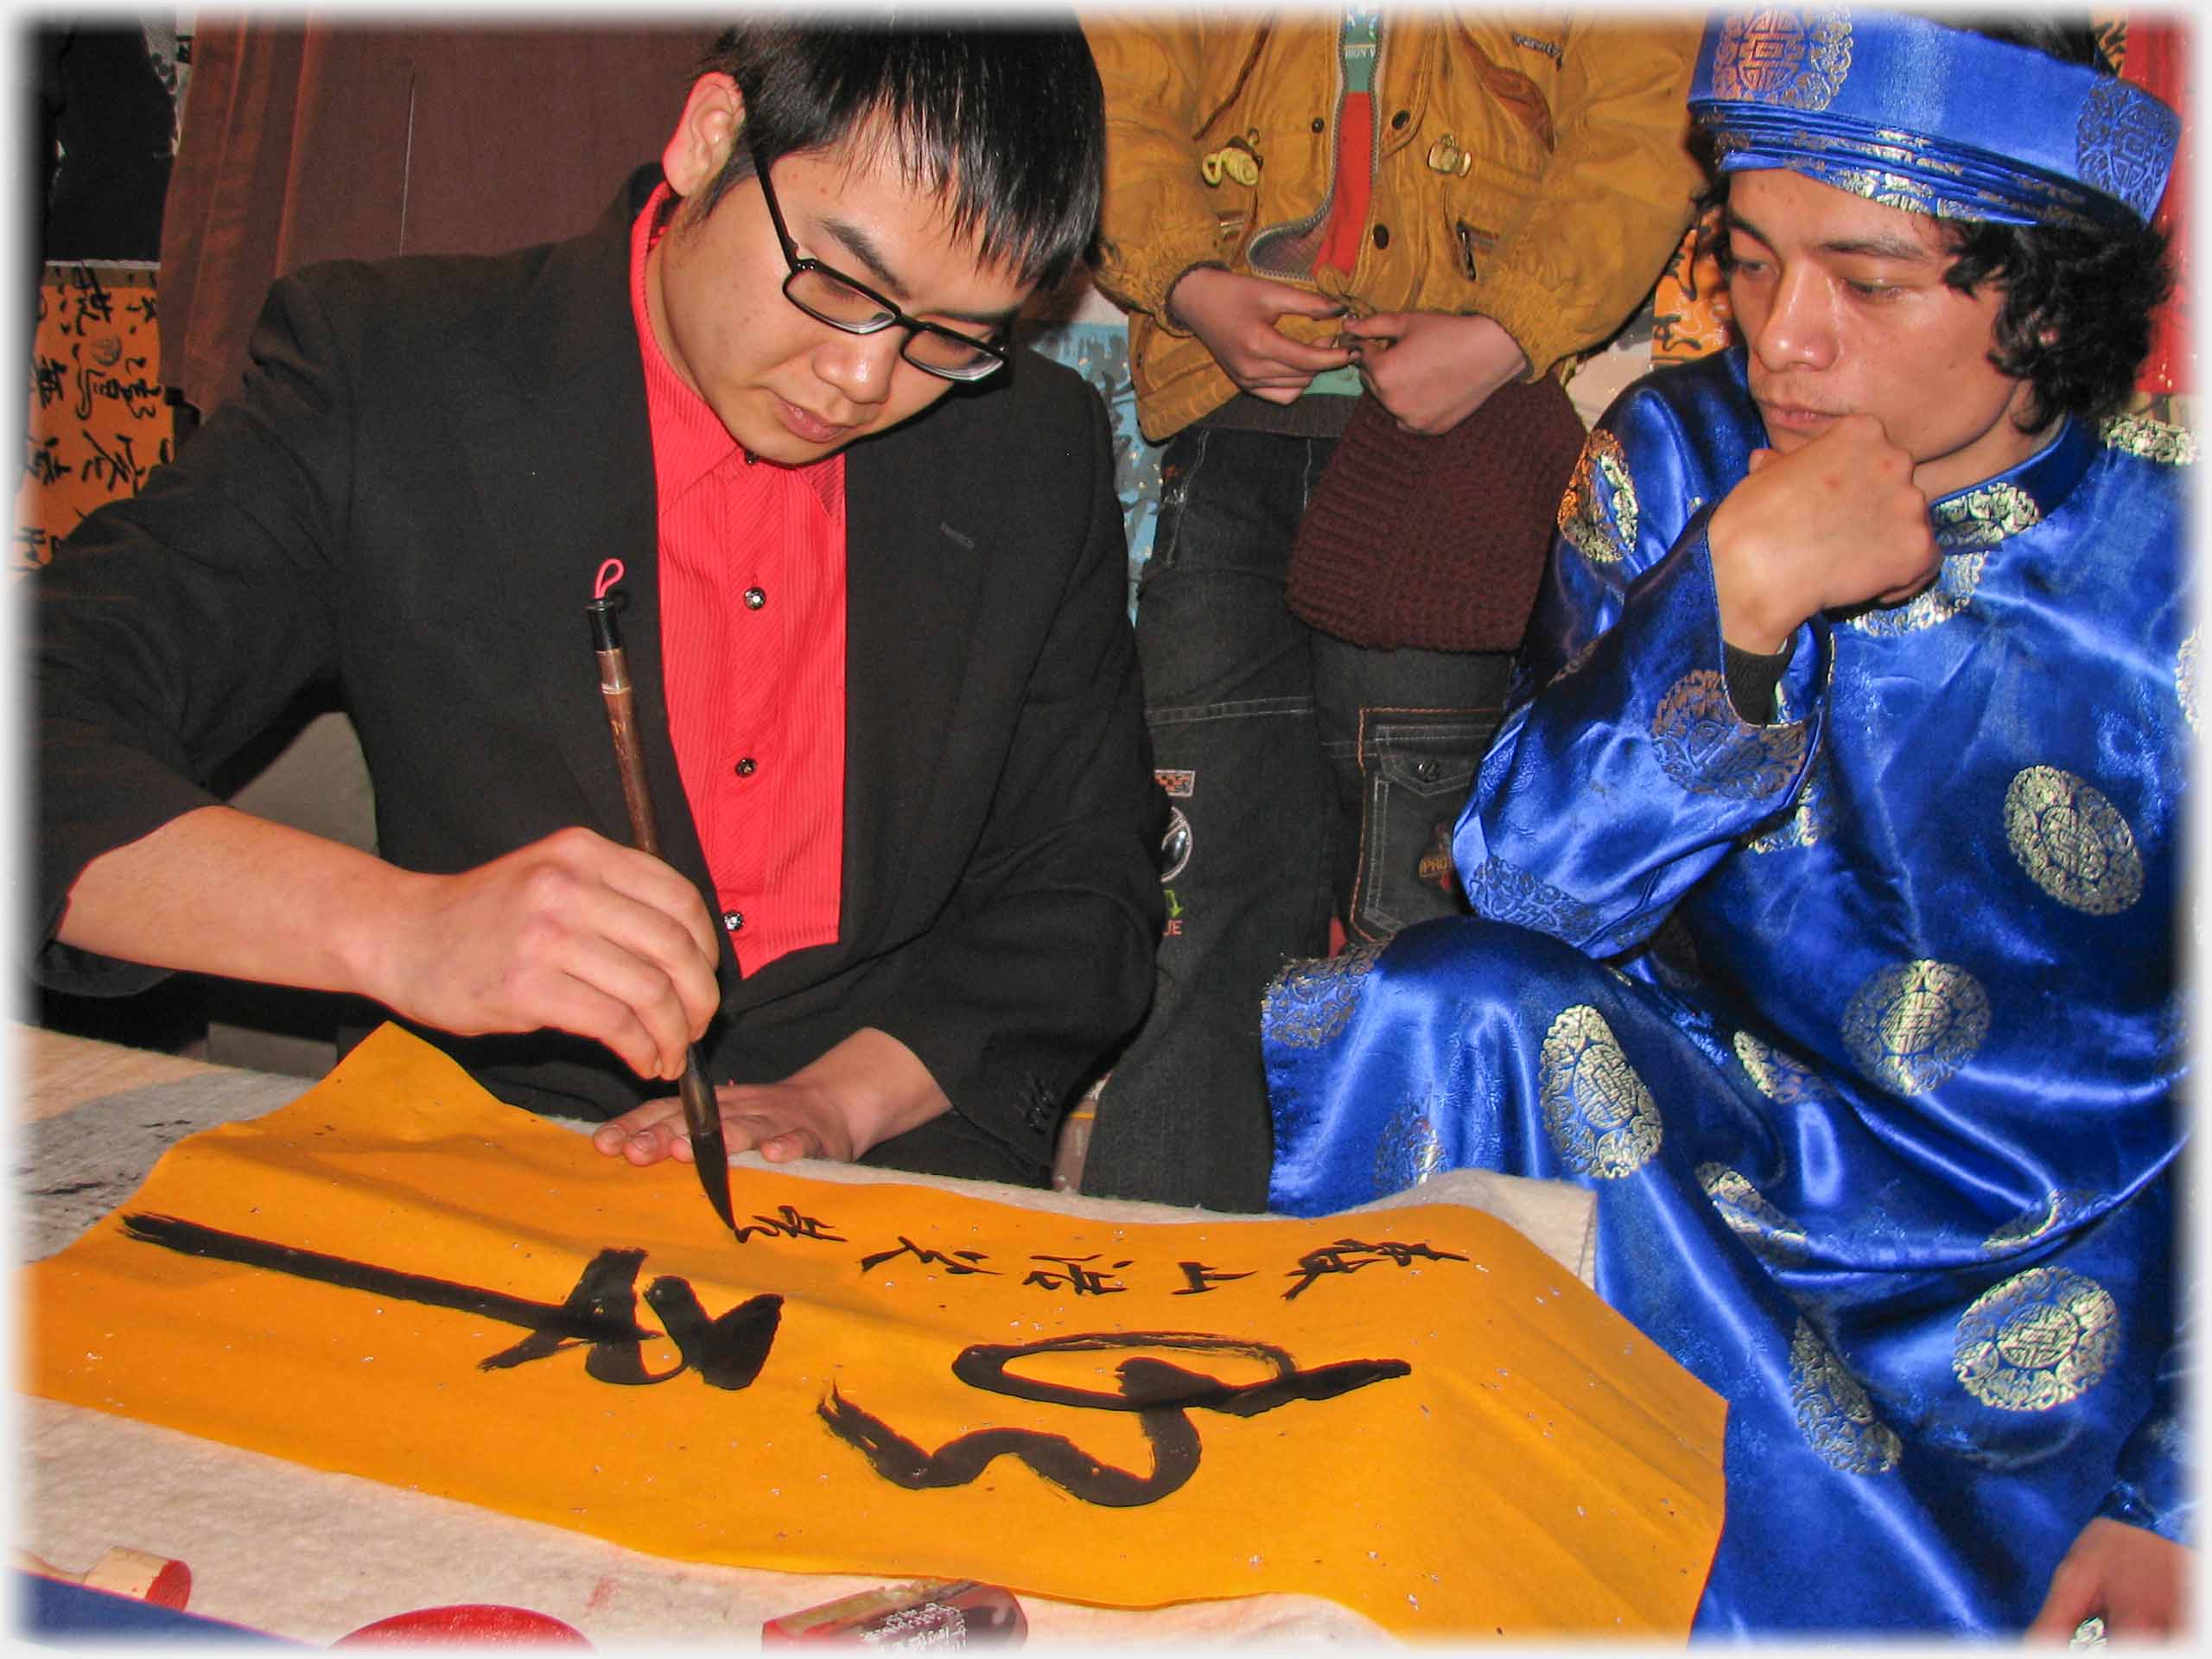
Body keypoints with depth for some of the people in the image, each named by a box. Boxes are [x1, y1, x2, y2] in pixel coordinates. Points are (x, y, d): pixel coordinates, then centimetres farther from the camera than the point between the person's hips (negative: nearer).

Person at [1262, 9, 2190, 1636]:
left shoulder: (2163, 568, -13)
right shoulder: (1677, 457, -4)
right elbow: (1524, 882, -11)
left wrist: (2169, 1503, -11)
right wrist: (1737, 586, -24)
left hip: (2043, 1268, -3)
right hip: (1731, 1122, 3)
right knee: (1476, 1009, -24)